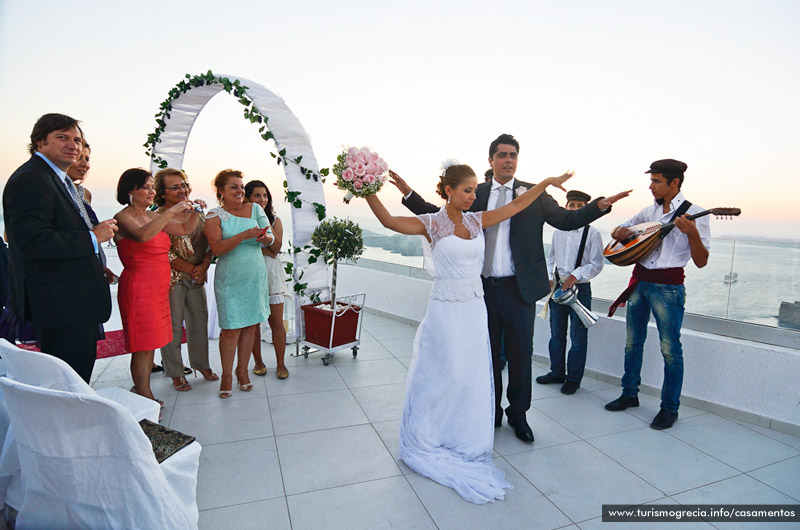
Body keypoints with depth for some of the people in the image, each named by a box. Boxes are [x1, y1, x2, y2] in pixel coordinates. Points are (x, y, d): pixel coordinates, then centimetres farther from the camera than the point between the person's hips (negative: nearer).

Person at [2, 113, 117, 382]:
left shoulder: (60, 179, 18)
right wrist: (93, 237, -19)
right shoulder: (29, 179, -16)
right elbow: (33, 243, -26)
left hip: (79, 303, 11)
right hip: (62, 306, -11)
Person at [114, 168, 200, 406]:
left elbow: (185, 229, 19)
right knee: (143, 345, -4)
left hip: (159, 288, 8)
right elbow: (142, 235, -30)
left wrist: (195, 212, 1)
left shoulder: (153, 216, 14)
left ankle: (142, 391, 24)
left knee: (150, 342, 12)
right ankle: (146, 402, 5)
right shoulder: (123, 217, -9)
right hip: (138, 286, -8)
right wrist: (172, 211, -29)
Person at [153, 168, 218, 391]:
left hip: (197, 276, 5)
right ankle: (176, 373, 16)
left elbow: (209, 243, 6)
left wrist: (203, 267, -8)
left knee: (199, 321, 12)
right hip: (172, 278, -5)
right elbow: (165, 254, -13)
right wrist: (192, 269, -11)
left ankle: (201, 364, 29)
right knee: (173, 326, 2)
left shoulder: (197, 210, 5)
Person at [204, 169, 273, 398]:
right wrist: (244, 235, -25)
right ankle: (227, 375, 18)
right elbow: (217, 248, -15)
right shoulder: (214, 216, -3)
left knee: (250, 325, 9)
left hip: (256, 276, 3)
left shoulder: (255, 209, 6)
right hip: (230, 279, -3)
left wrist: (264, 236, -21)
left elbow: (271, 238, 3)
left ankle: (242, 370, 26)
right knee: (231, 328, -1)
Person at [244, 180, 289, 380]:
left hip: (271, 273, 1)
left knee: (276, 322, 1)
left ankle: (281, 364, 14)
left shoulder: (275, 220, 7)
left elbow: (276, 248, -8)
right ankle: (258, 362, 23)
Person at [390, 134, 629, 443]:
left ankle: (518, 415, 30)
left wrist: (600, 205, -20)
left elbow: (566, 219, -4)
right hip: (483, 287, 2)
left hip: (519, 289, -1)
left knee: (520, 355, 9)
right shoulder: (475, 194, 6)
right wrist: (409, 194, 0)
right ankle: (491, 414, 32)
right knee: (487, 354, 14)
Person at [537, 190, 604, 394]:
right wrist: (548, 277, 2)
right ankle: (557, 372, 31)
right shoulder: (558, 231, 8)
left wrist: (576, 275, -21)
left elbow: (596, 264, -9)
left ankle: (573, 378, 17)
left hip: (580, 288, -5)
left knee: (578, 337, 3)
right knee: (556, 333, 15)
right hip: (557, 286, 5)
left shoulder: (592, 233, -6)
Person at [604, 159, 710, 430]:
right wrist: (621, 232, -3)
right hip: (639, 281, 6)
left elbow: (701, 262, -10)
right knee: (633, 342, 13)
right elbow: (617, 231, 21)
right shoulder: (649, 211, 10)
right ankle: (630, 394, 28)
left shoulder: (694, 214, -7)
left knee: (669, 348, 0)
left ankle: (670, 408, 16)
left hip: (668, 287, -6)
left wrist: (692, 233, -26)